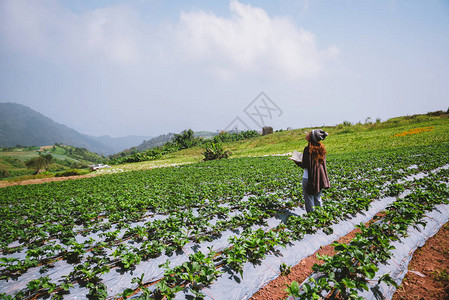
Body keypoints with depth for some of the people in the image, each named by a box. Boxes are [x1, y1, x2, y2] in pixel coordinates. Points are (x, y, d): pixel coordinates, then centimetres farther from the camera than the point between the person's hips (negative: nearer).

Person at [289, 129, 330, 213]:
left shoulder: (307, 149, -17)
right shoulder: (321, 148, 2)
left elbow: (304, 166, -16)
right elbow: (322, 163, 13)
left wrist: (295, 160, 0)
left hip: (309, 178, -6)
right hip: (320, 177, 6)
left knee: (309, 199, 7)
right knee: (317, 198, 22)